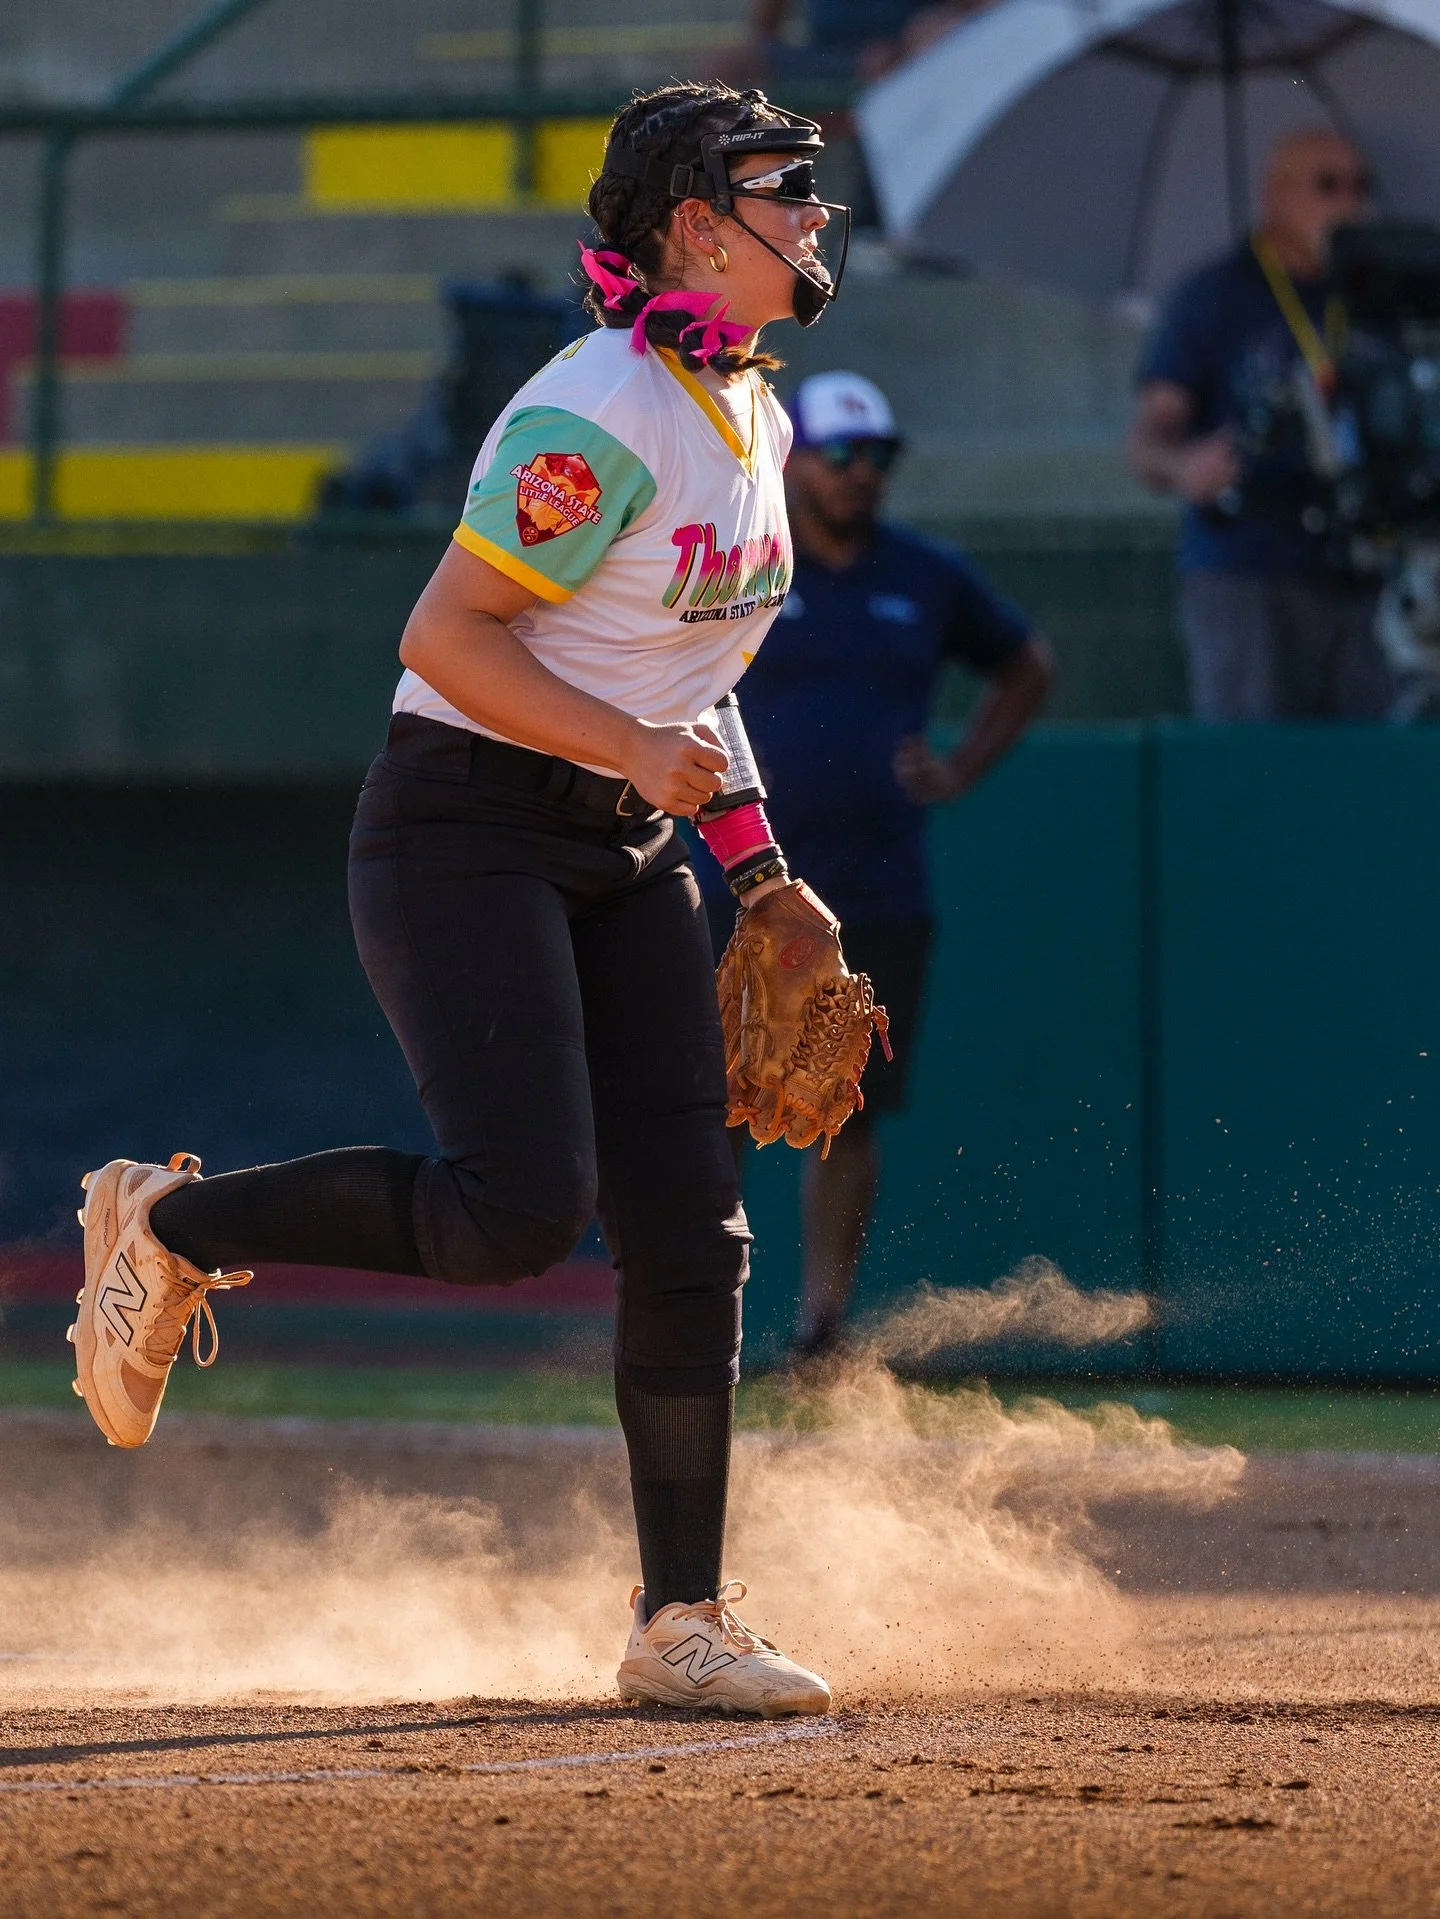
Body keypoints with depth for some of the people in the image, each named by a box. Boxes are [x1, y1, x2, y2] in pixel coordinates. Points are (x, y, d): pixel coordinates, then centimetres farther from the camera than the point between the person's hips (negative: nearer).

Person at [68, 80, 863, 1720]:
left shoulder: (752, 421, 12)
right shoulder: (600, 417, -17)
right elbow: (446, 636, -20)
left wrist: (757, 864, 19)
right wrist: (624, 746, -30)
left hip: (626, 851, 9)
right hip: (466, 829, -8)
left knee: (688, 1231, -1)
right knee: (519, 1203, -21)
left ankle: (682, 1625, 4)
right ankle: (171, 1230, 2)